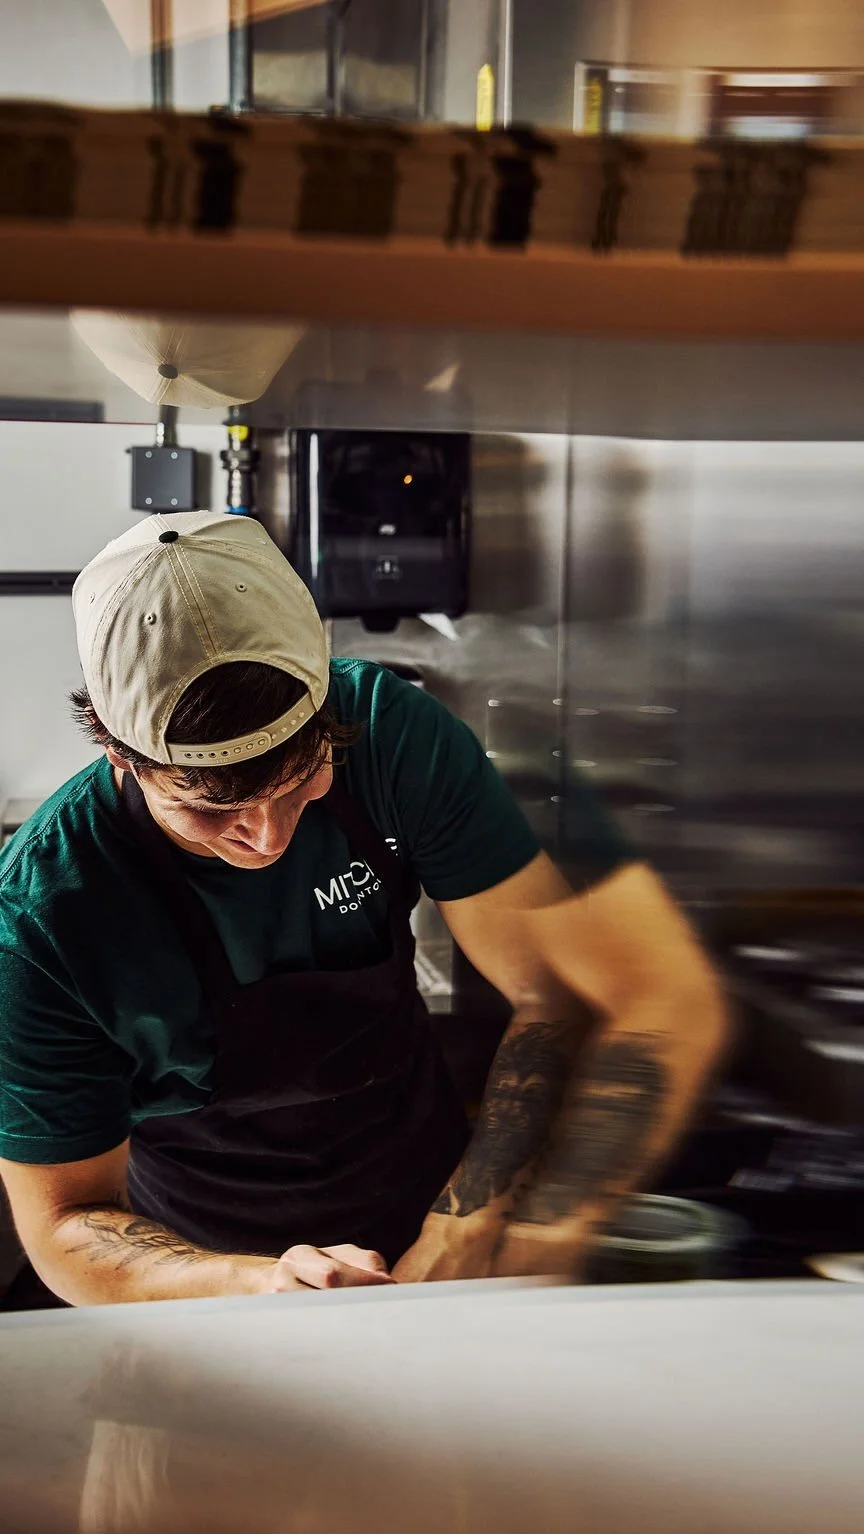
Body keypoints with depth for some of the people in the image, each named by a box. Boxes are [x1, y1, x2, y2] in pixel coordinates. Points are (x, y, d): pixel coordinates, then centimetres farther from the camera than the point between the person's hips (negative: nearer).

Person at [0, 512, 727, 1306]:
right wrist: (259, 1283, -30)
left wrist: (464, 1239, -29)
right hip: (210, 1264, 0)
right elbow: (65, 1225, -12)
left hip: (428, 1203, 1)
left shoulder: (390, 733, -21)